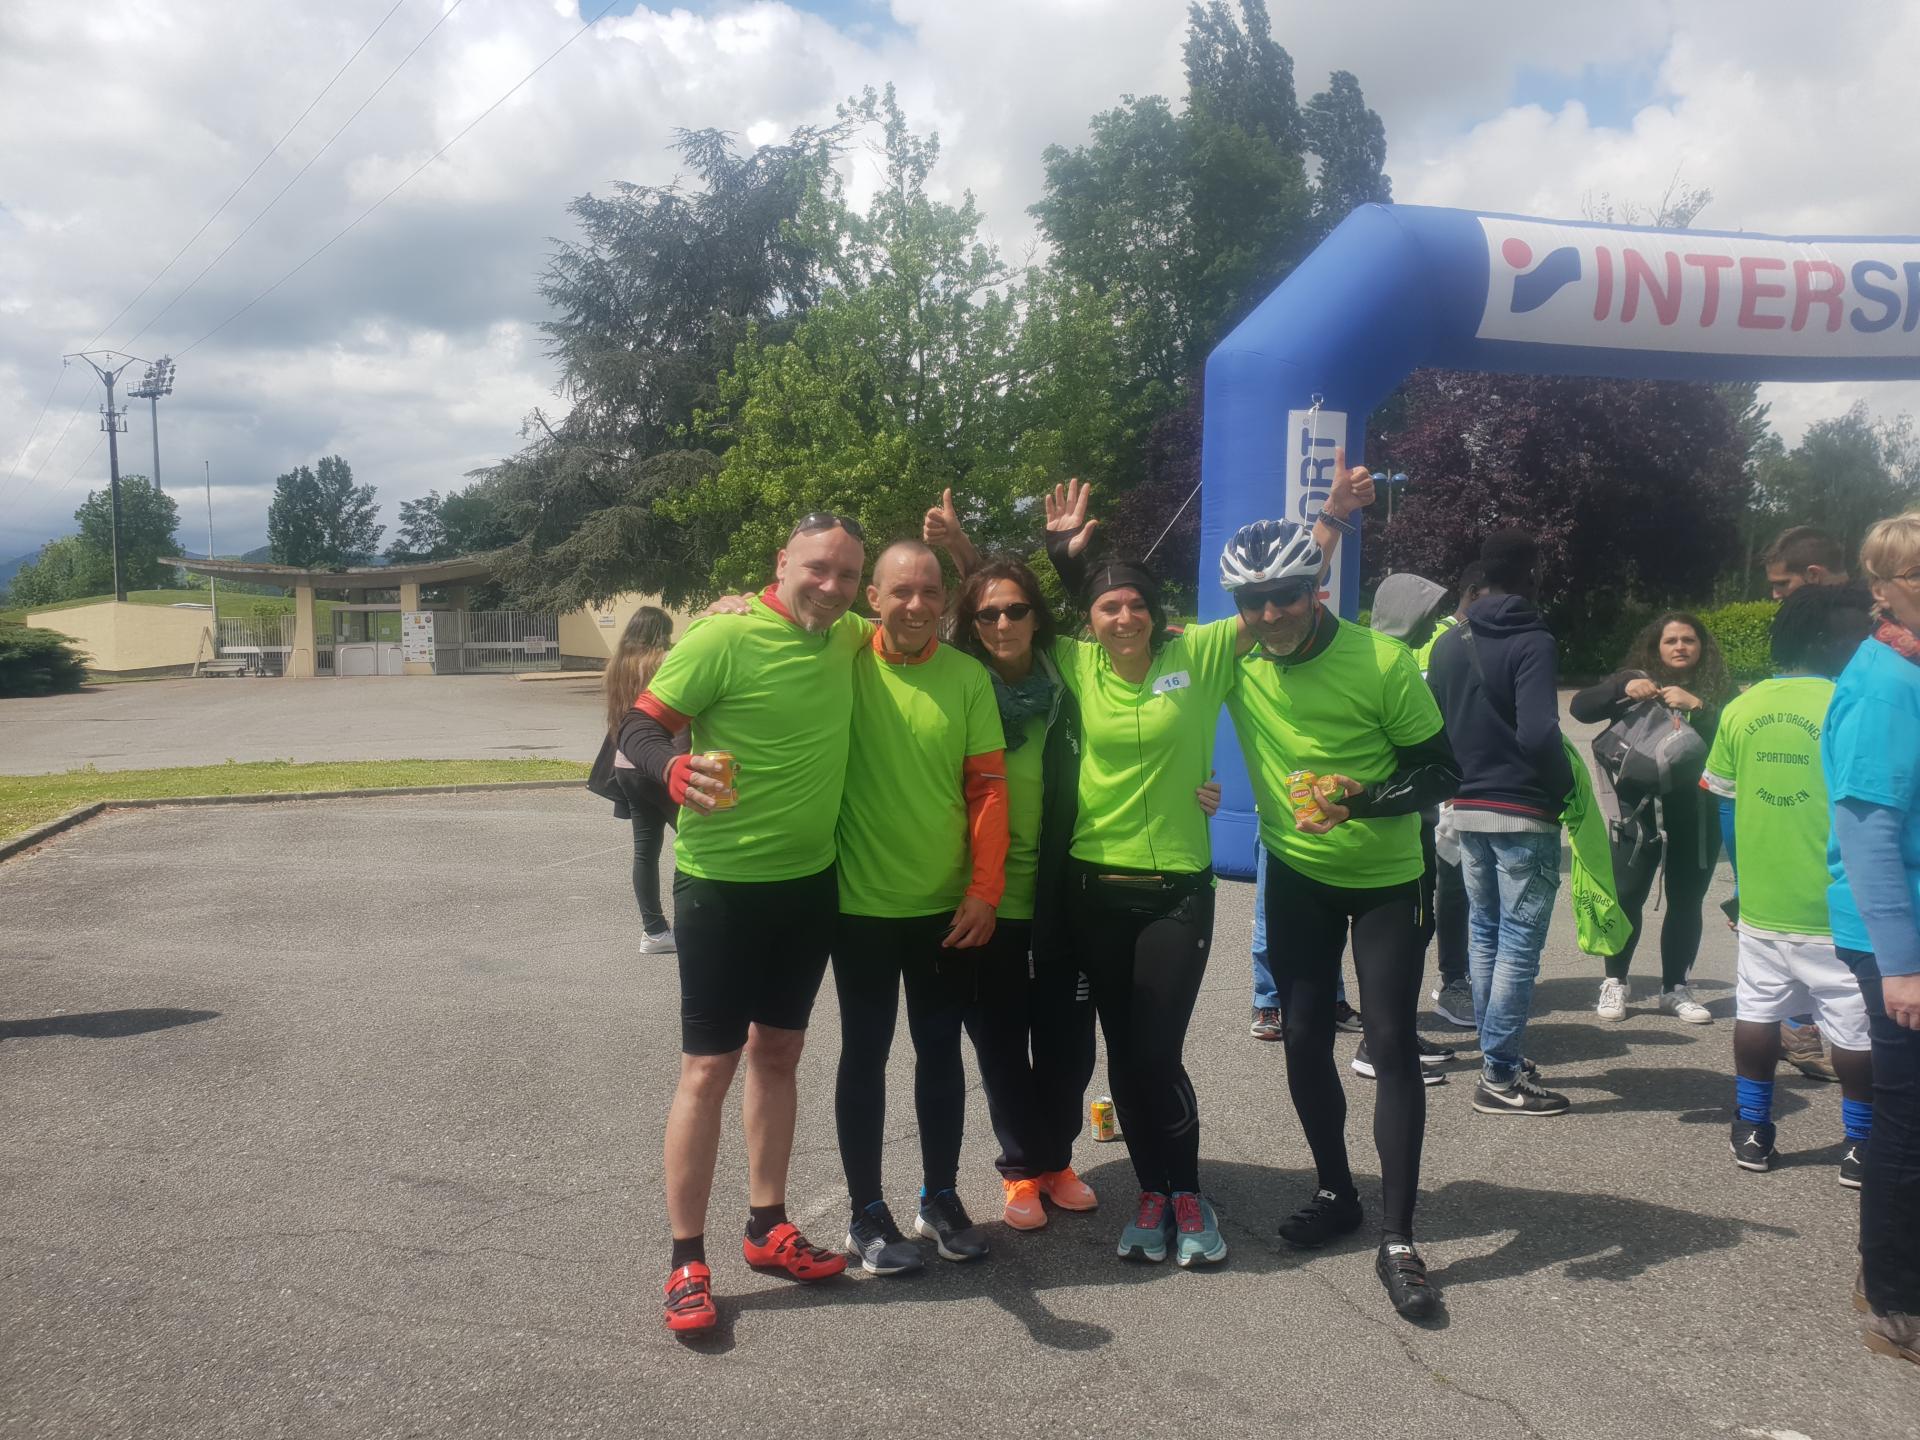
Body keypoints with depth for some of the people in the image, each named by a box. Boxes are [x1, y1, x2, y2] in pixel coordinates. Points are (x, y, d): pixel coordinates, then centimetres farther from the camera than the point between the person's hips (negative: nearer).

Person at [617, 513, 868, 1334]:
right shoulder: (724, 636, -17)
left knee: (778, 1052, 16)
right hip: (723, 884, -7)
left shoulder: (846, 638, 4)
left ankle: (767, 1229, 30)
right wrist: (675, 770, -38)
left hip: (809, 881, 7)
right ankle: (686, 1260, 11)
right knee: (710, 1066, -1)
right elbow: (639, 726, -18)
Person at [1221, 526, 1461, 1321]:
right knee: (1304, 1037, 8)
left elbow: (1442, 770, -15)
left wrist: (1363, 798, -32)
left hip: (1386, 877, -3)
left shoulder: (1382, 660, -21)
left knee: (1391, 1044, -6)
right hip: (1297, 872, 3)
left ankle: (1398, 1242, 2)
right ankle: (1335, 1192, 30)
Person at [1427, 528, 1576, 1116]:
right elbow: (1538, 734, -23)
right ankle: (1500, 1077, 2)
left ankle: (1497, 1053, 27)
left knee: (1484, 932, 17)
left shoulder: (1449, 642, 7)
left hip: (1467, 810, 7)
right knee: (1520, 941, -1)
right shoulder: (1532, 643, -14)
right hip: (1524, 814, -7)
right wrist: (1564, 786, -7)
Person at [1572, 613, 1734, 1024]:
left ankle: (1675, 988, 20)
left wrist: (1696, 707, -21)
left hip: (1698, 815, 1)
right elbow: (1580, 708, -5)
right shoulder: (1636, 681, 7)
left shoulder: (1718, 689, 7)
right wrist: (1623, 688, -20)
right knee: (1626, 896, -3)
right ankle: (1615, 982, 12)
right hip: (1639, 809, -1)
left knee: (1686, 901, 7)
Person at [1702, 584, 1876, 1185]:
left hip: (1761, 905, 4)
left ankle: (1752, 1131, 22)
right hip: (1836, 910, -4)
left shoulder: (1740, 710, 1)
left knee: (1757, 1012, 14)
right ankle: (1861, 1146, 17)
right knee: (1855, 1027, 8)